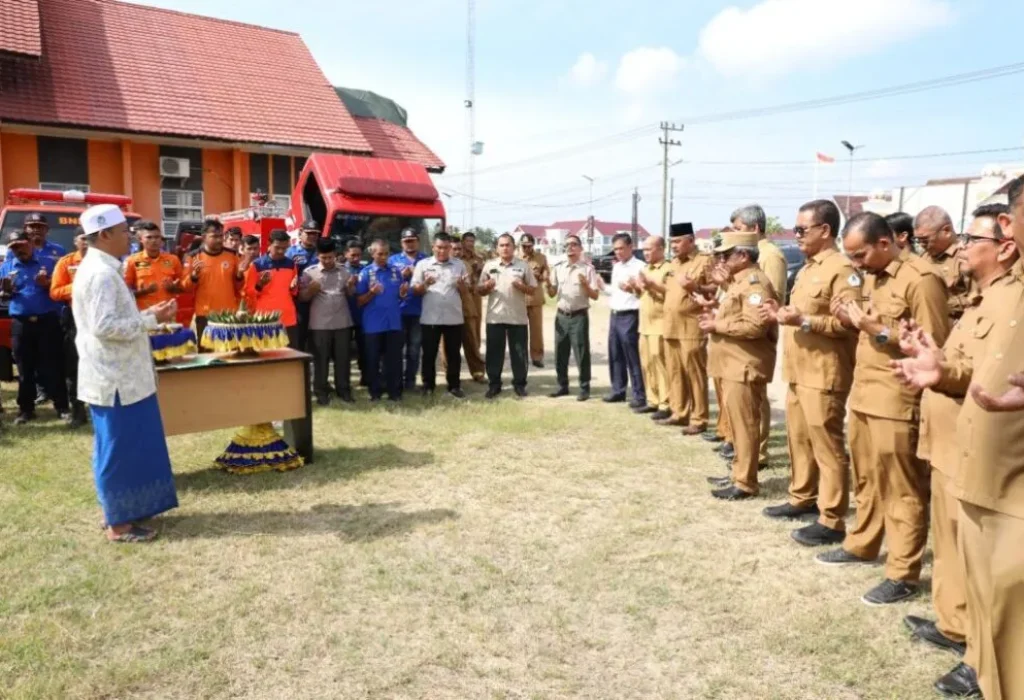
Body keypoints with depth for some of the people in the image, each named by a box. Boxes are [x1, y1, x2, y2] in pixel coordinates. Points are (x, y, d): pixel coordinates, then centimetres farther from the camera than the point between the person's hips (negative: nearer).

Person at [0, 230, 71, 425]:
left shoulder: (49, 262, 2)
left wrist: (48, 284, -18)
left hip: (48, 320, -3)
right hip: (20, 323, 3)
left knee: (53, 366, 0)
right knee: (25, 368, 8)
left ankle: (63, 408, 7)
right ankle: (26, 409, 18)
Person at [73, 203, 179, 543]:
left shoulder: (100, 268, 14)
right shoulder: (100, 273, -19)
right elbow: (104, 326, -26)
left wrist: (149, 314, 8)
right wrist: (152, 319, -18)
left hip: (119, 375, 10)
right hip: (116, 378, -10)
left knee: (123, 449, 18)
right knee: (120, 450, -1)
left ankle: (119, 511, 29)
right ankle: (118, 523, 9)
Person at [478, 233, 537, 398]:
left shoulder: (523, 266, 4)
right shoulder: (489, 265, 6)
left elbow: (532, 289, 5)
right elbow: (480, 290, 8)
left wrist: (521, 286, -15)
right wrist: (486, 287, -14)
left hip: (518, 317, -1)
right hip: (495, 316, 1)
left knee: (519, 352, 5)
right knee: (494, 352, 5)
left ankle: (519, 384, 16)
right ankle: (494, 384, 15)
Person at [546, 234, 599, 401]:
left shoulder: (588, 268, -4)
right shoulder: (558, 268, 8)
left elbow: (595, 296, -4)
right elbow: (552, 294, 10)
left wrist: (585, 285, -21)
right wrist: (548, 284, -10)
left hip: (579, 316, -4)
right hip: (561, 316, 4)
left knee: (581, 354, 0)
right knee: (560, 353, 10)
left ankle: (584, 388, 10)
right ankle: (562, 386, 23)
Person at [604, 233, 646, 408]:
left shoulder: (639, 267, -9)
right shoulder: (616, 267, 16)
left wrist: (634, 289, -29)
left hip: (629, 316, -8)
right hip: (615, 315, 8)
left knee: (633, 358, -4)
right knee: (615, 356, 13)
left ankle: (640, 396, 3)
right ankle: (618, 391, 25)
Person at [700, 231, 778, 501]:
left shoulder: (755, 282, -15)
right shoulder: (741, 281, 18)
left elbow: (755, 325, -26)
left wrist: (717, 325, -17)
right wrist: (716, 320, 7)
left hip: (744, 366, -10)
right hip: (733, 364, 11)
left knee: (744, 424, -4)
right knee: (737, 423, 16)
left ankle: (746, 483, 4)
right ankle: (738, 473, 26)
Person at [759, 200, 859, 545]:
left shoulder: (842, 270, -12)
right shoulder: (807, 268, 18)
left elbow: (848, 323, -20)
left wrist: (803, 321, -25)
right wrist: (783, 316, 10)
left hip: (823, 375, -9)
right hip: (798, 371, 10)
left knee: (827, 448, -3)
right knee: (799, 440, 17)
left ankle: (831, 521, 5)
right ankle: (802, 499, 31)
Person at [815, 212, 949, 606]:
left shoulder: (921, 280, -14)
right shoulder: (871, 278, 14)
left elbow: (934, 346, -16)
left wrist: (877, 328, -21)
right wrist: (852, 321, 3)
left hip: (896, 402, -8)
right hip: (862, 394, 8)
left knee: (901, 489, 0)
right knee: (865, 479, 19)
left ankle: (903, 575, 9)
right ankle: (861, 545, 33)